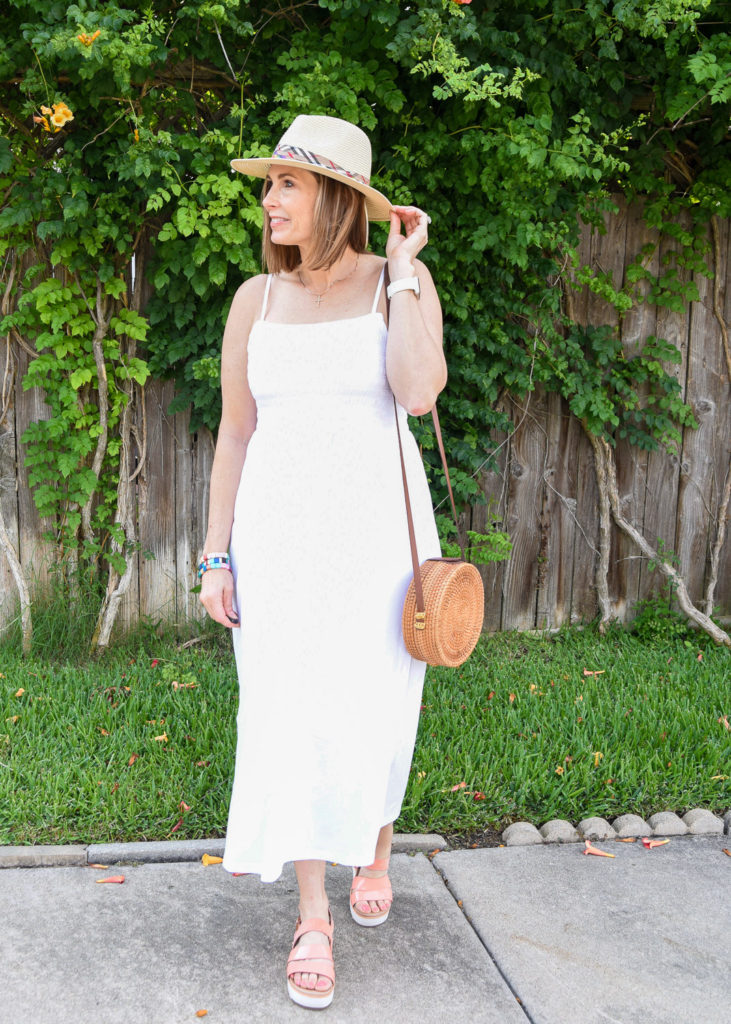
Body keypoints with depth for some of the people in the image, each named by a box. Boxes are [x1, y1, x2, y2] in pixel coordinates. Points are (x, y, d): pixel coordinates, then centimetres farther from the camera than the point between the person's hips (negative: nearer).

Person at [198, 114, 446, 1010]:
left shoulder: (404, 282, -3)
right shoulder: (256, 299, 4)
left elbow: (419, 392, -21)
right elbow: (235, 432, 6)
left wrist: (402, 270, -13)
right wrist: (217, 556, 3)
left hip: (378, 522, -1)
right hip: (282, 525, 2)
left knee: (373, 710, 8)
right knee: (290, 710, 0)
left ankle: (374, 847, 40)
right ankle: (313, 918, 16)